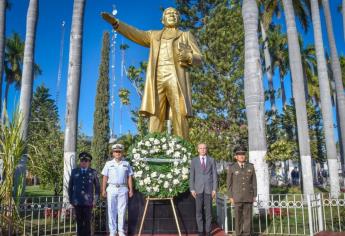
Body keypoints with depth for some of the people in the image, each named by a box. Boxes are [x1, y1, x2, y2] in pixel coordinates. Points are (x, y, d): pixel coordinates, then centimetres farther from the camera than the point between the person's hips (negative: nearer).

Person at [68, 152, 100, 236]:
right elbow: (70, 186, 12)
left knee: (87, 221, 1)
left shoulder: (93, 172, 4)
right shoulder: (74, 172, 8)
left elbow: (97, 187, 7)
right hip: (77, 201, 1)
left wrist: (95, 200, 2)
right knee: (79, 221, 6)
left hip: (88, 202, -1)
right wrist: (71, 199, 8)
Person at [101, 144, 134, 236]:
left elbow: (129, 177, 9)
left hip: (123, 189, 1)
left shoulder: (126, 164, 10)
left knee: (122, 210, 2)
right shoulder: (108, 164, 7)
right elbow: (105, 178, 5)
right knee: (112, 210, 2)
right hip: (112, 188, 0)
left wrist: (131, 190, 3)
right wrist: (103, 190, -2)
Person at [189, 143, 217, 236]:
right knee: (198, 210, 2)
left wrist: (214, 189, -5)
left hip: (208, 188, 0)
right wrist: (192, 189, -5)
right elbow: (191, 176, 2)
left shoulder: (211, 160, 4)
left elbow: (214, 175, 2)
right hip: (198, 188, 0)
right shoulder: (194, 160, 3)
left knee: (208, 210, 3)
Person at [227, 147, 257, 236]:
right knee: (238, 217, 2)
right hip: (237, 197, -1)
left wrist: (254, 195, 2)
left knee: (248, 217, 4)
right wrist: (231, 197, -5)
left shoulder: (251, 166, 1)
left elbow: (254, 182, 5)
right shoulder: (232, 168, -4)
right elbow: (229, 183, -1)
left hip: (248, 196, 2)